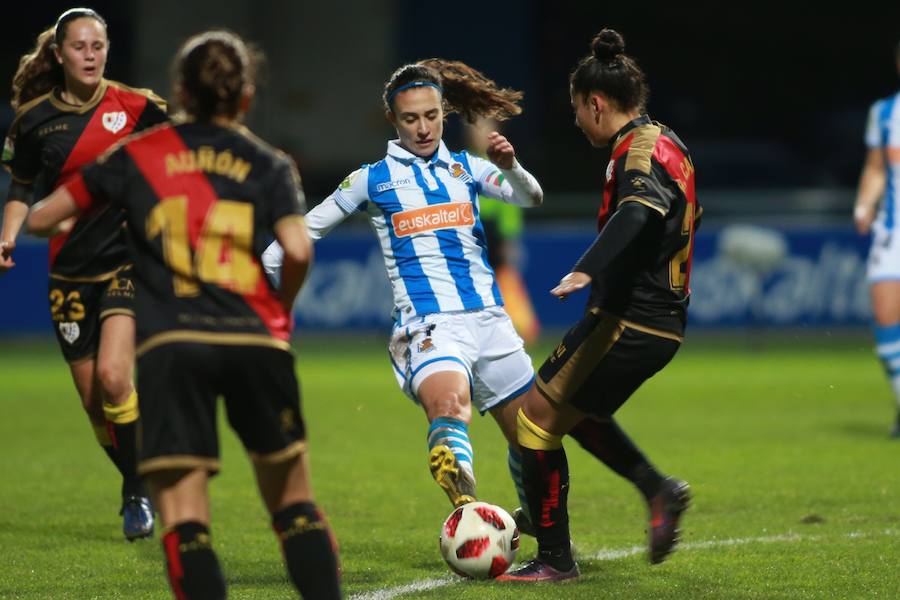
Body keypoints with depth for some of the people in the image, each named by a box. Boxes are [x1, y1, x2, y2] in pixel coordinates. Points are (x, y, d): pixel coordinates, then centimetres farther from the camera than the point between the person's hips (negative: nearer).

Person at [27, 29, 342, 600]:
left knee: (185, 522, -3)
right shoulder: (269, 164, 12)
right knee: (294, 502, 16)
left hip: (171, 344, -1)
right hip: (255, 340, 1)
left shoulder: (137, 155, 13)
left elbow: (40, 218, 15)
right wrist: (281, 309, 14)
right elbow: (298, 250, -5)